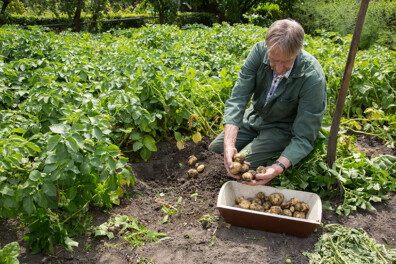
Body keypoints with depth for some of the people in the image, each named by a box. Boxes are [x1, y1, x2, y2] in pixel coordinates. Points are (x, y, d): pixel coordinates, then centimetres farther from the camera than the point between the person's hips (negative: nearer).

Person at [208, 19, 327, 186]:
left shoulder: (313, 78, -33)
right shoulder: (260, 51, -24)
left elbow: (304, 137, -30)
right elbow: (237, 98, -26)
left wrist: (278, 167, -47)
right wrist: (229, 144, -40)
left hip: (284, 127, -4)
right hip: (255, 116, 5)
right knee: (215, 148, 7)